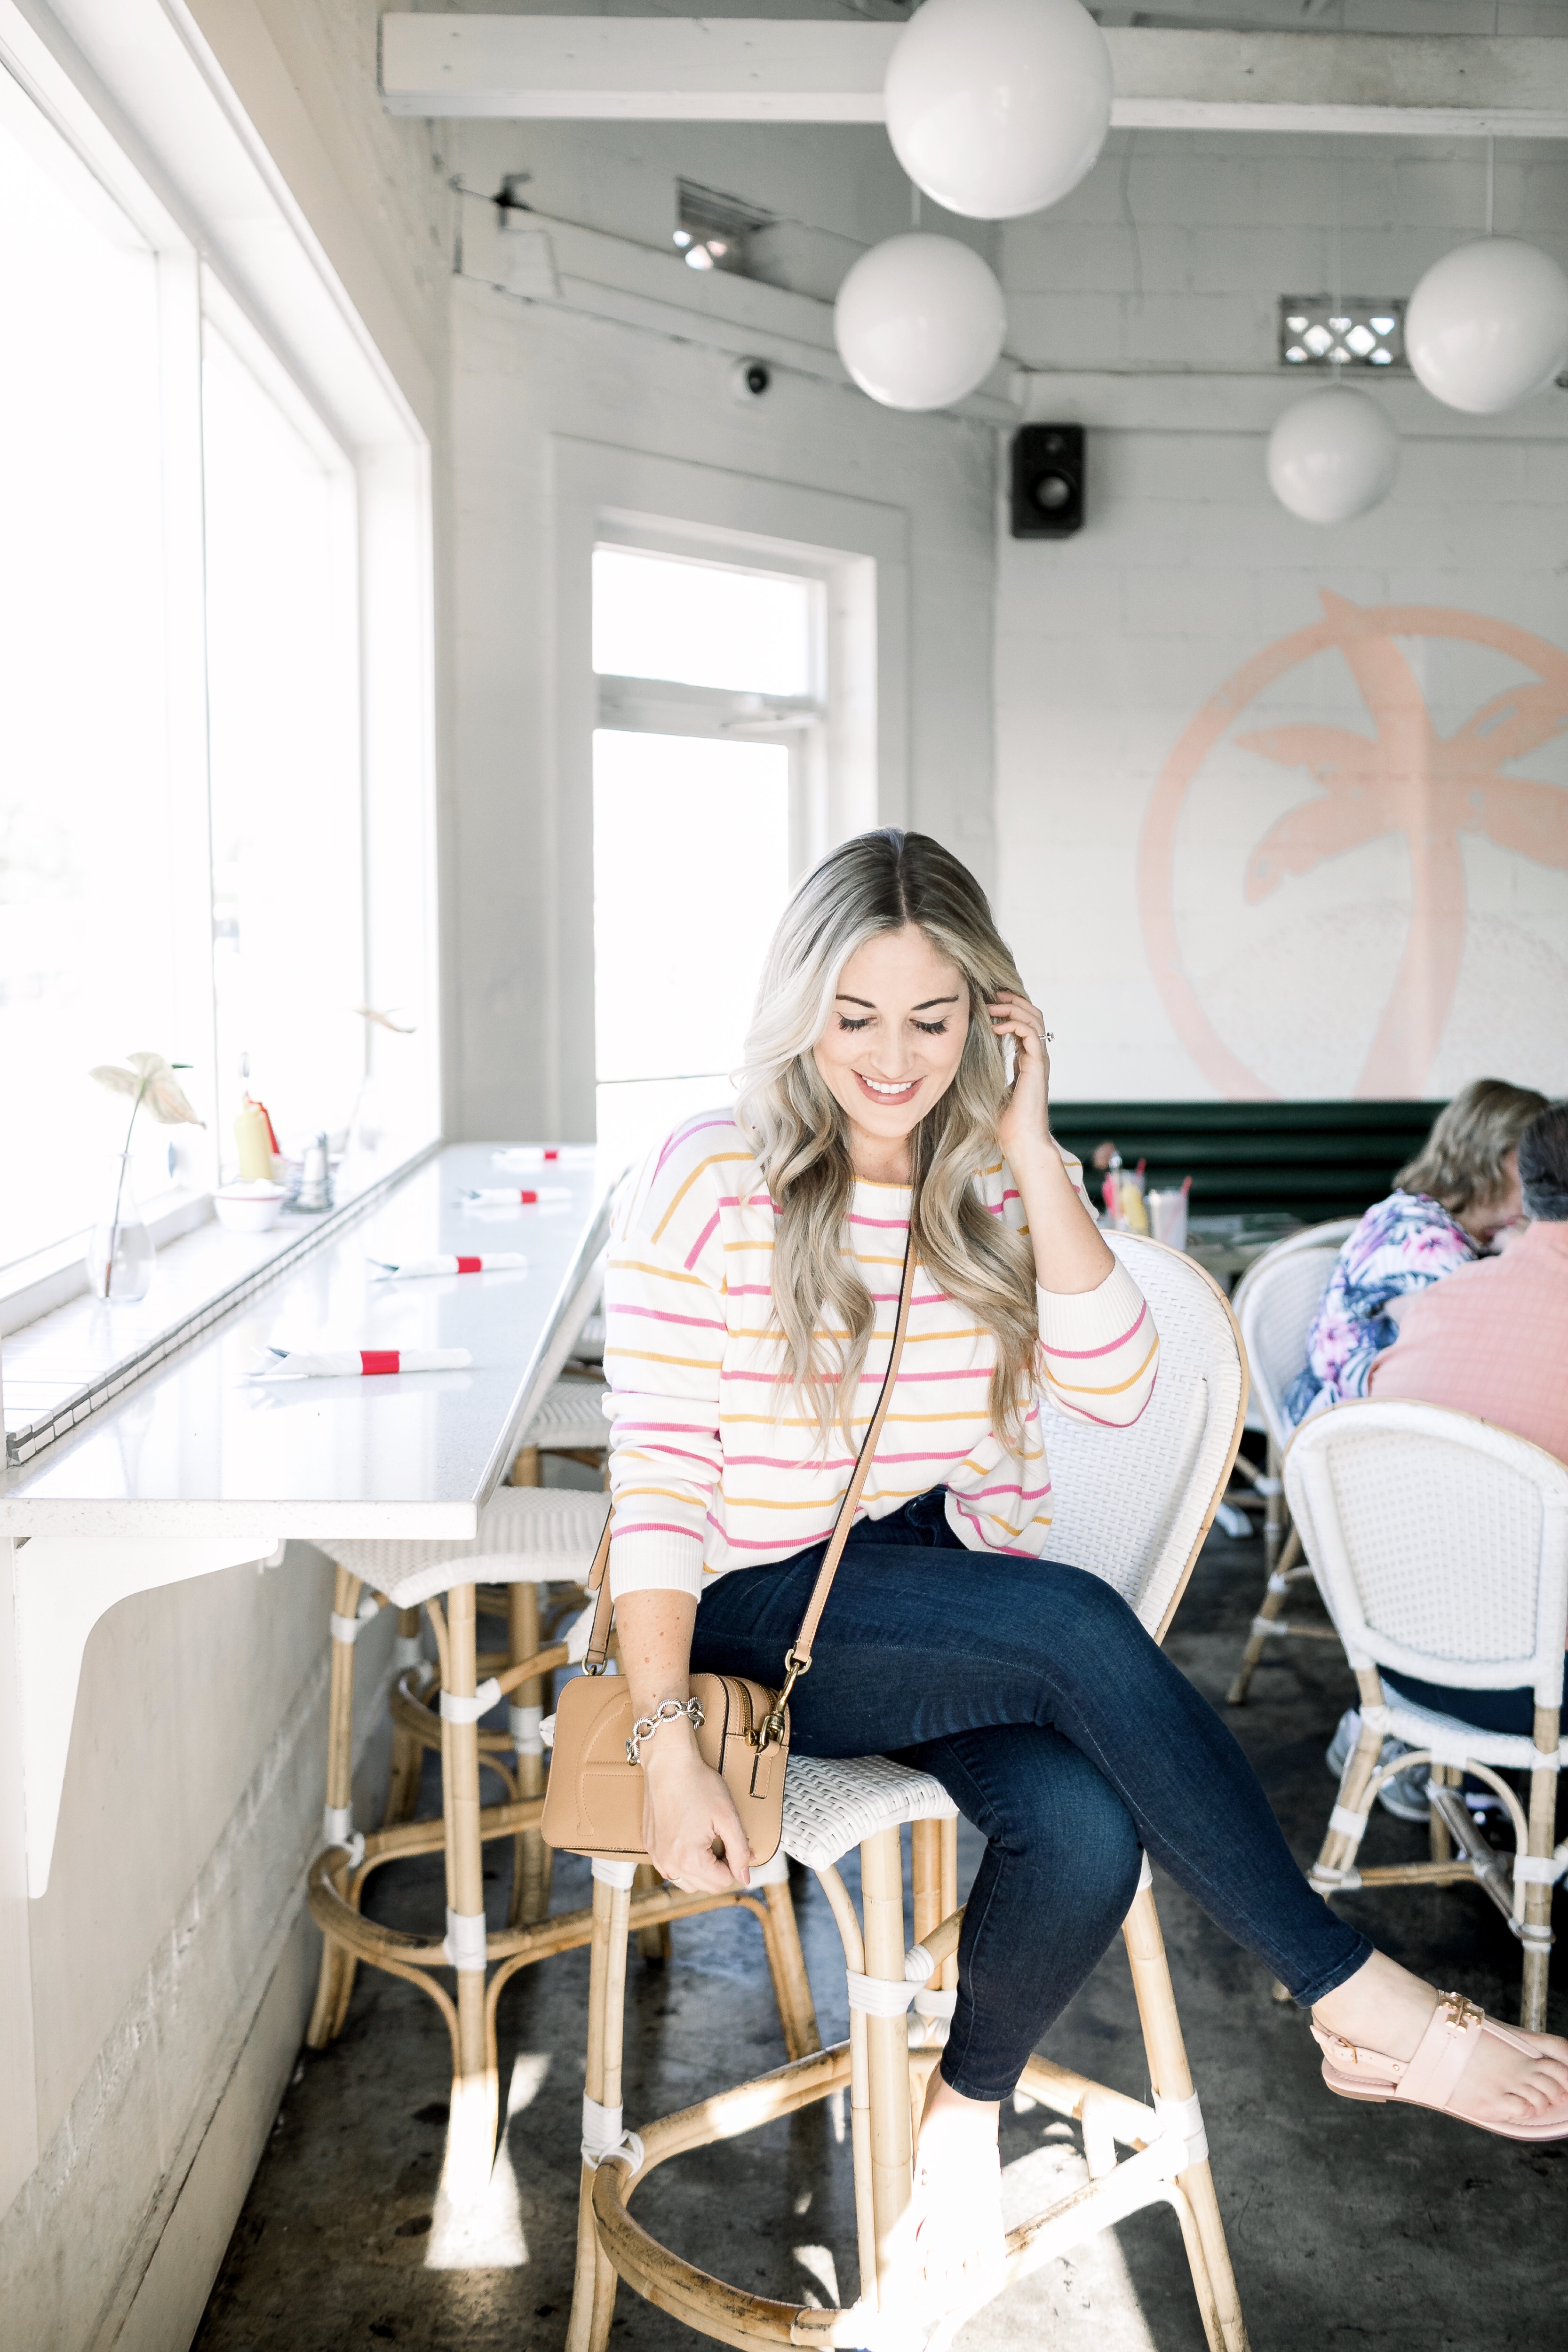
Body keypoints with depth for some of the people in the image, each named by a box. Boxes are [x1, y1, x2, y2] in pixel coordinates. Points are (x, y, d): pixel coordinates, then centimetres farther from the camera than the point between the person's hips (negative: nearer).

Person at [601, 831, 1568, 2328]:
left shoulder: (1005, 1178, 6)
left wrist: (1029, 1152, -12)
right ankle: (1353, 2001, -16)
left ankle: (964, 2108, 4)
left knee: (1087, 1828, -27)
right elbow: (657, 1476, -10)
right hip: (773, 1613, -4)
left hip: (969, 1602, 4)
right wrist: (667, 1748, -18)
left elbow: (1113, 1391, -8)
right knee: (1081, 1625, -31)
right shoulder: (706, 1181, -8)